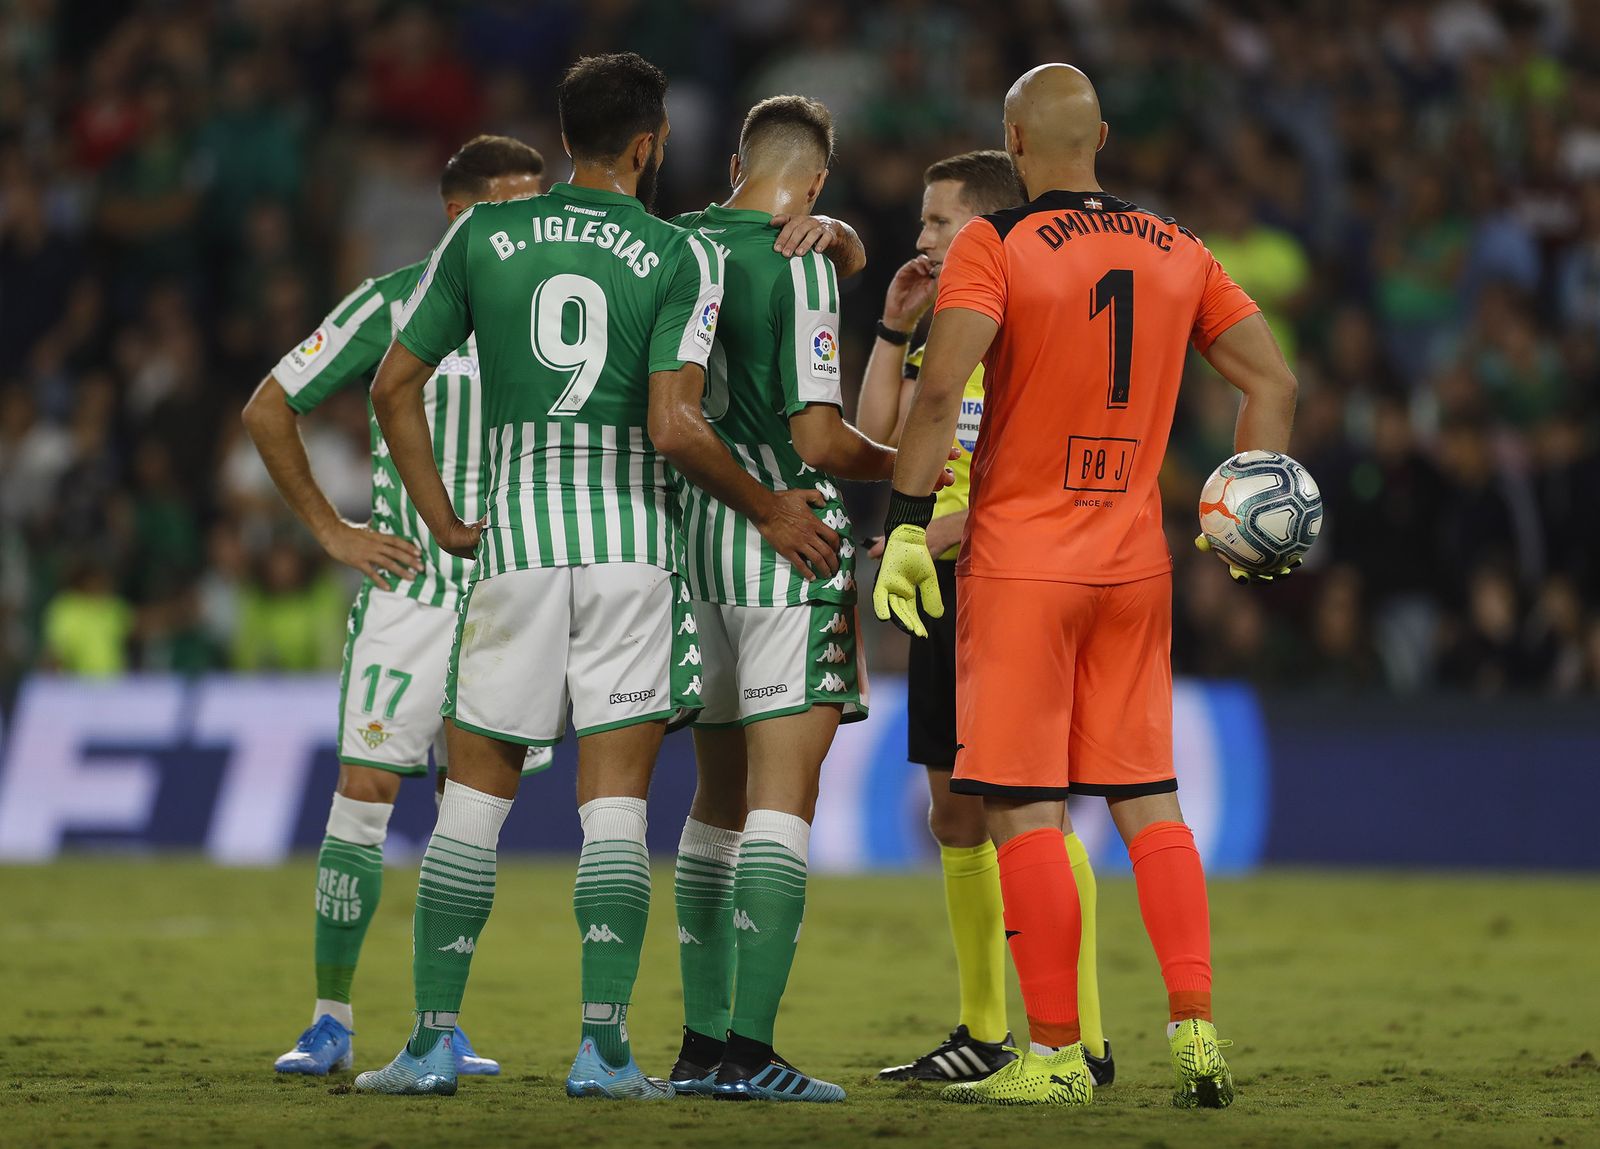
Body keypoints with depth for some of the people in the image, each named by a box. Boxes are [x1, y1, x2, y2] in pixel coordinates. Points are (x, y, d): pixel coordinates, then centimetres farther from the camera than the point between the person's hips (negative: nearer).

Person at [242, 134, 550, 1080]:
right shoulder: (393, 303, -3)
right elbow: (269, 408, 4)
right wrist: (331, 531, 1)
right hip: (407, 585, -3)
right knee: (364, 792, -8)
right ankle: (332, 1019, 1)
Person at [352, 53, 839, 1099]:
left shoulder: (482, 237, 8)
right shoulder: (680, 256, -1)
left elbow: (396, 387, 9)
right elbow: (673, 426, -11)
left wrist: (442, 521, 17)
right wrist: (769, 510, 3)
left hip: (515, 531, 2)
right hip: (632, 538, -2)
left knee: (476, 792, 9)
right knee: (616, 801, 1)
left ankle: (434, 1041, 6)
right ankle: (604, 1045, -5)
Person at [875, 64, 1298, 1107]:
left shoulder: (993, 247, -7)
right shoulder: (1178, 253, 9)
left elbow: (942, 389, -19)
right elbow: (1274, 381, 11)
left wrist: (907, 524, -15)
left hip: (1020, 557, -5)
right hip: (1137, 558, 5)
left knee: (1023, 811, -1)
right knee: (1148, 797, 11)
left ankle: (1056, 1055, -2)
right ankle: (1197, 1033, 3)